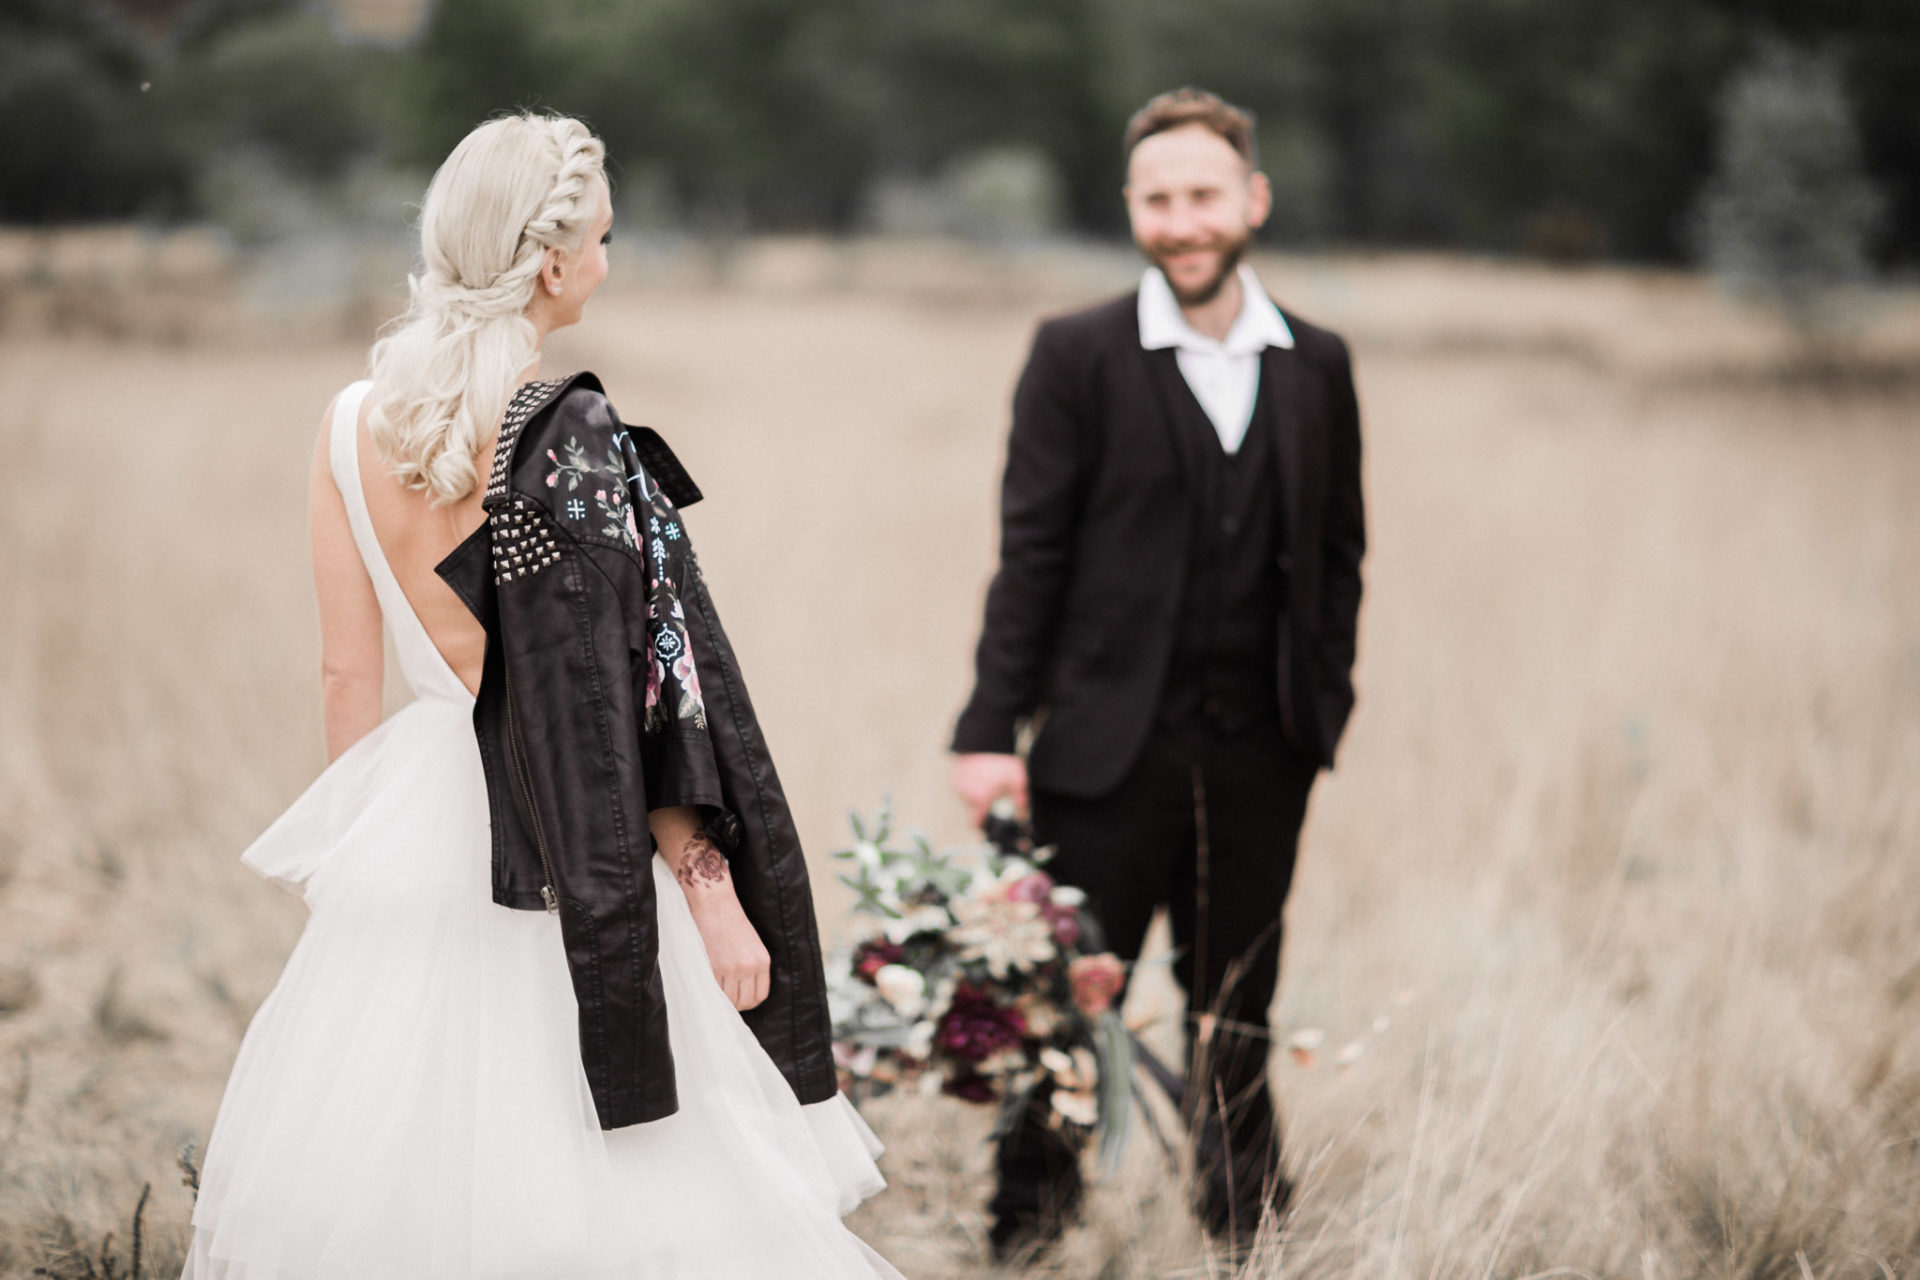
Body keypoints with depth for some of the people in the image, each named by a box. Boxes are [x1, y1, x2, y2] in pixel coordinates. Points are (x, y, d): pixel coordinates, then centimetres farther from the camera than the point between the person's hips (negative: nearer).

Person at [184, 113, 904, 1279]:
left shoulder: (354, 425, 1)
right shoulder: (572, 440, -15)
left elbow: (347, 671, 7)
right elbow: (646, 684, -15)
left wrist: (358, 847, 17)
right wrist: (712, 887, -10)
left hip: (408, 832, 6)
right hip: (565, 868, -6)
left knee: (388, 1159, 13)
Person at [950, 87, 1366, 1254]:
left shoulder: (1316, 366, 8)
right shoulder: (1078, 356, -3)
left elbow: (1337, 554, 12)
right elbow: (1031, 552, -5)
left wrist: (1326, 709, 5)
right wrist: (992, 729, -9)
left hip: (1261, 758, 3)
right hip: (1110, 750, -3)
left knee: (1238, 1021, 14)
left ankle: (1249, 1234, 27)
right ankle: (1027, 1234, 11)